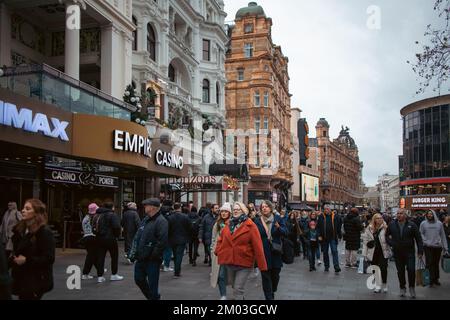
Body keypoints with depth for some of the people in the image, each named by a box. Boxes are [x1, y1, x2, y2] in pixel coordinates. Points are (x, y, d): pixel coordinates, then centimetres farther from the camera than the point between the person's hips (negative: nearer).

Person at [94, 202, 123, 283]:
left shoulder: (97, 215, 13)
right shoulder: (112, 215, -10)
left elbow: (94, 227, 13)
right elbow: (117, 227, -19)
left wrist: (98, 234, 16)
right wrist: (117, 235, -3)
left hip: (99, 239, 6)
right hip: (110, 239, -6)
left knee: (100, 257, 8)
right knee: (114, 256, 8)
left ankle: (100, 276, 8)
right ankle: (114, 275, 14)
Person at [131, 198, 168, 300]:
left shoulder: (161, 222, -16)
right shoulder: (145, 219, 12)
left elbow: (162, 241, -24)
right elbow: (137, 237, 17)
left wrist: (153, 256, -18)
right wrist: (133, 252, 10)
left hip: (152, 261, -9)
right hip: (141, 258, 9)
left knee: (153, 284, 1)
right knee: (139, 280, 18)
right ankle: (151, 296, 39)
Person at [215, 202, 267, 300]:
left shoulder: (250, 226, -11)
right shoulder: (229, 224, 6)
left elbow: (257, 246, -15)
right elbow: (221, 240, 15)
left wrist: (262, 265, -18)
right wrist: (218, 251, 1)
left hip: (244, 263, -6)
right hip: (229, 262, 6)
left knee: (238, 289, -7)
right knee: (234, 286, 21)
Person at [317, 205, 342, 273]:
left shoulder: (335, 217, 1)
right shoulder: (321, 217, 2)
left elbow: (339, 227, 5)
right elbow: (318, 227, 2)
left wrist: (339, 236, 2)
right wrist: (319, 235, -5)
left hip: (333, 238, -2)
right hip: (324, 238, 2)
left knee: (334, 251, -8)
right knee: (325, 252, 10)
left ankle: (336, 267, -10)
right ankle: (326, 266, 22)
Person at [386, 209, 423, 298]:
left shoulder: (411, 225, -5)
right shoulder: (392, 225, 1)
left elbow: (418, 239, -2)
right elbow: (387, 235, 15)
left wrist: (420, 251, -6)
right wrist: (391, 243, -1)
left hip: (409, 252, -2)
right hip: (397, 252, 2)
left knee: (411, 270, -8)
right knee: (400, 271, 10)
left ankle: (412, 287, 13)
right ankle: (402, 288, 25)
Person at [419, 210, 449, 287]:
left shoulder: (439, 223, 7)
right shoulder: (423, 223, 4)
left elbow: (443, 236, 8)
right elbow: (421, 234, 5)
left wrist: (445, 248, 6)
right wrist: (425, 241, -11)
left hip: (438, 246, 2)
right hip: (428, 247, -1)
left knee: (436, 263, 8)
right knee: (430, 263, -5)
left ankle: (436, 279, 20)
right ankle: (431, 280, 2)